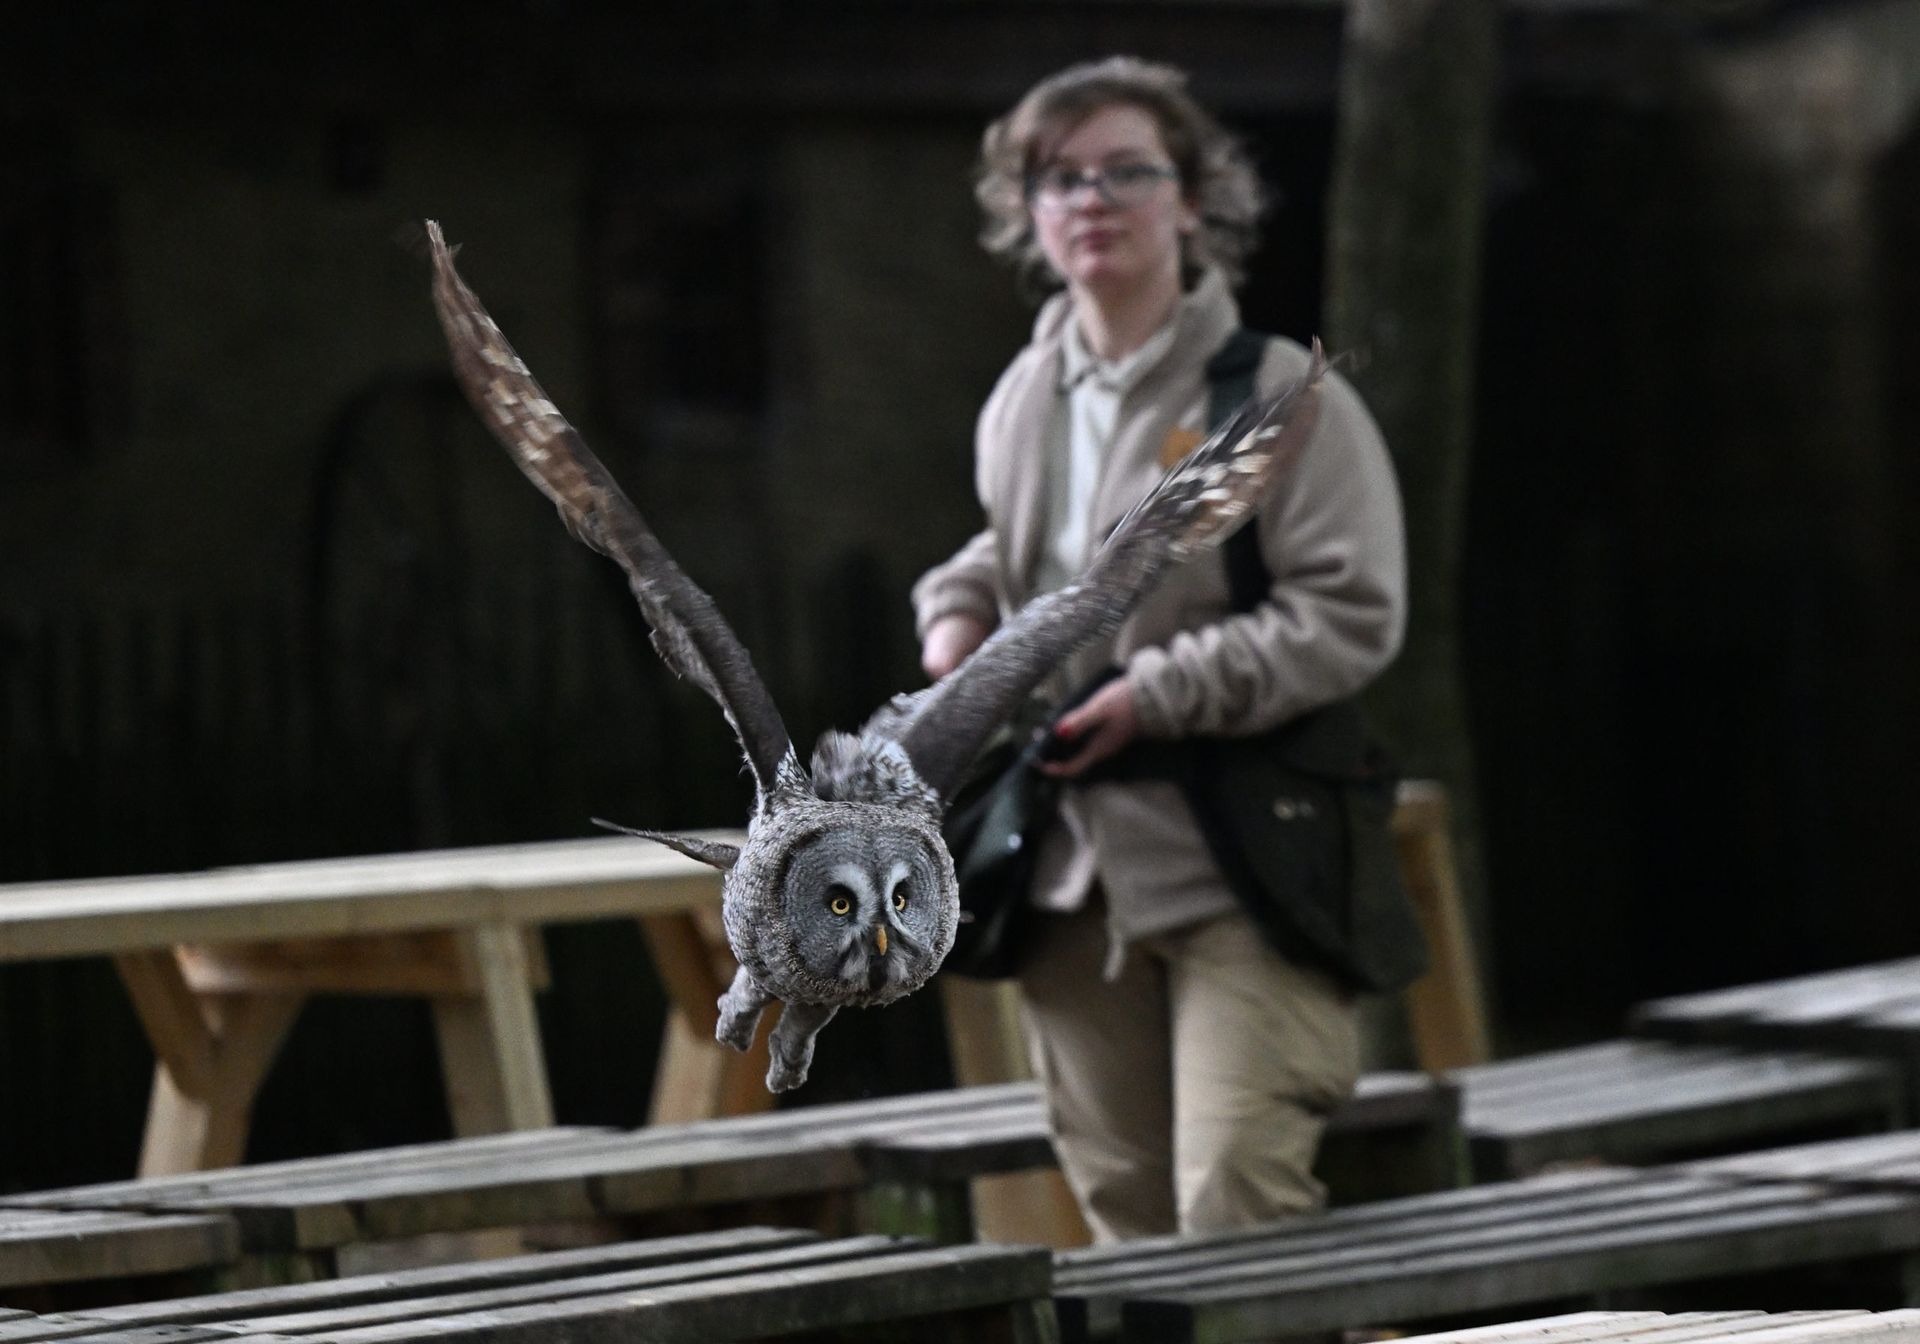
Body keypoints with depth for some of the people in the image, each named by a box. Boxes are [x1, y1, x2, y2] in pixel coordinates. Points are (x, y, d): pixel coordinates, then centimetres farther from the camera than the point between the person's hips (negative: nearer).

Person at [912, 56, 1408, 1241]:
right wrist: (959, 614, 11)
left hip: (1241, 875, -6)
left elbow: (1352, 614, -14)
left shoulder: (1279, 398, -8)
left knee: (1240, 1209, -16)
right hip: (1075, 874, 6)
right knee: (1127, 1212, 9)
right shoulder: (1023, 403, 12)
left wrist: (1157, 697, -19)